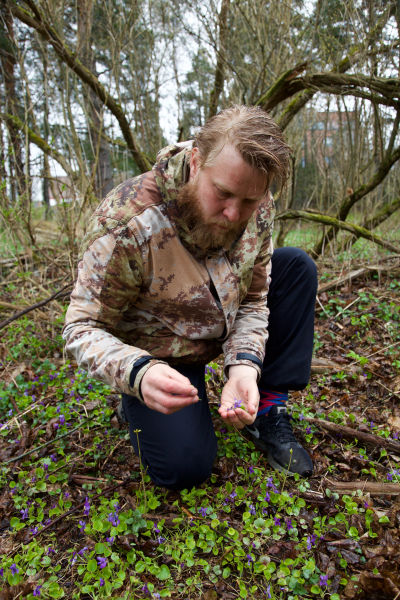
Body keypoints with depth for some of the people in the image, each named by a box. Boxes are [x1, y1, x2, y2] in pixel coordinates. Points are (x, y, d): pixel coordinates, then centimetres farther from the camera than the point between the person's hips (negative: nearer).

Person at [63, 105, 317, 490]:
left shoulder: (258, 209, -16)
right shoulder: (126, 223, -33)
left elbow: (252, 300, -8)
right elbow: (82, 328, -25)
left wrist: (244, 365, -27)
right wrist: (139, 373, -45)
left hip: (224, 336, 6)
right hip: (155, 356, -5)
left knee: (297, 267, -10)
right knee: (184, 467, -22)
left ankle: (267, 410, -6)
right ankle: (137, 404, 13)